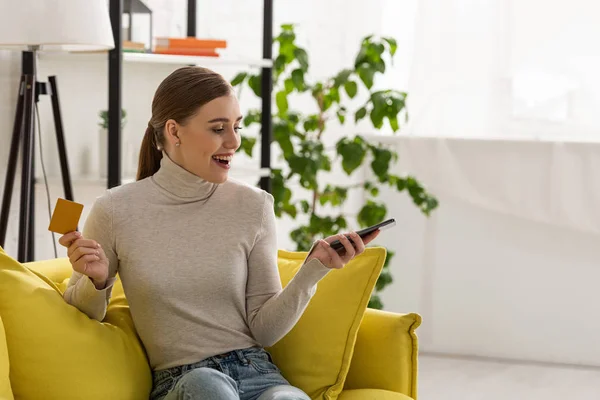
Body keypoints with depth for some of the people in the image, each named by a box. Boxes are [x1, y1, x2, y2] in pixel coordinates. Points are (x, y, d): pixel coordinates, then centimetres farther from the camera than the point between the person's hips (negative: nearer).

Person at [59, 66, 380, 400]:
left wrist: (315, 268, -10)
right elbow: (83, 316, 12)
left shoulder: (253, 206, 3)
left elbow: (264, 330, 4)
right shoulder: (116, 211, -2)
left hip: (255, 372, 1)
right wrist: (97, 281, -10)